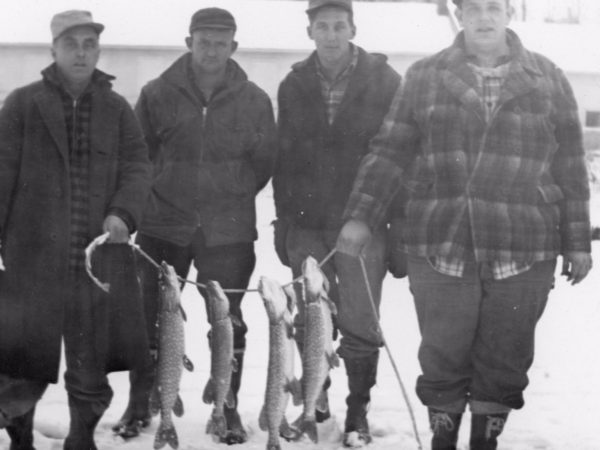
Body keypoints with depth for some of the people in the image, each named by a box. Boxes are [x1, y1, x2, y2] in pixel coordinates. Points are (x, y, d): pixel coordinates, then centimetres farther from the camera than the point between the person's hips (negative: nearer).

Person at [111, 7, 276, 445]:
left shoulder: (254, 100, 1)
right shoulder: (157, 94, 1)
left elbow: (264, 161, 9)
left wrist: (231, 195, 4)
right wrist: (154, 195, 3)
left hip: (228, 231, 0)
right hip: (162, 225, 1)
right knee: (150, 318, 5)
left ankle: (228, 409, 15)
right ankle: (139, 404, 18)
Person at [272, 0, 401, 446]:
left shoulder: (385, 81, -3)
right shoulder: (294, 86, 7)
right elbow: (283, 158, 10)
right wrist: (283, 219, 6)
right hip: (306, 224, 3)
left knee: (359, 322, -1)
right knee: (309, 321, 7)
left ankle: (358, 411, 13)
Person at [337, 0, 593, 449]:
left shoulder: (548, 80, 6)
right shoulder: (425, 77, 6)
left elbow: (570, 168, 8)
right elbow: (389, 152, 7)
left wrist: (577, 242, 7)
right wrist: (362, 216, -1)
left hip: (523, 252, 0)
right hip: (441, 248, 0)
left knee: (505, 358, 7)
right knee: (443, 354, 5)